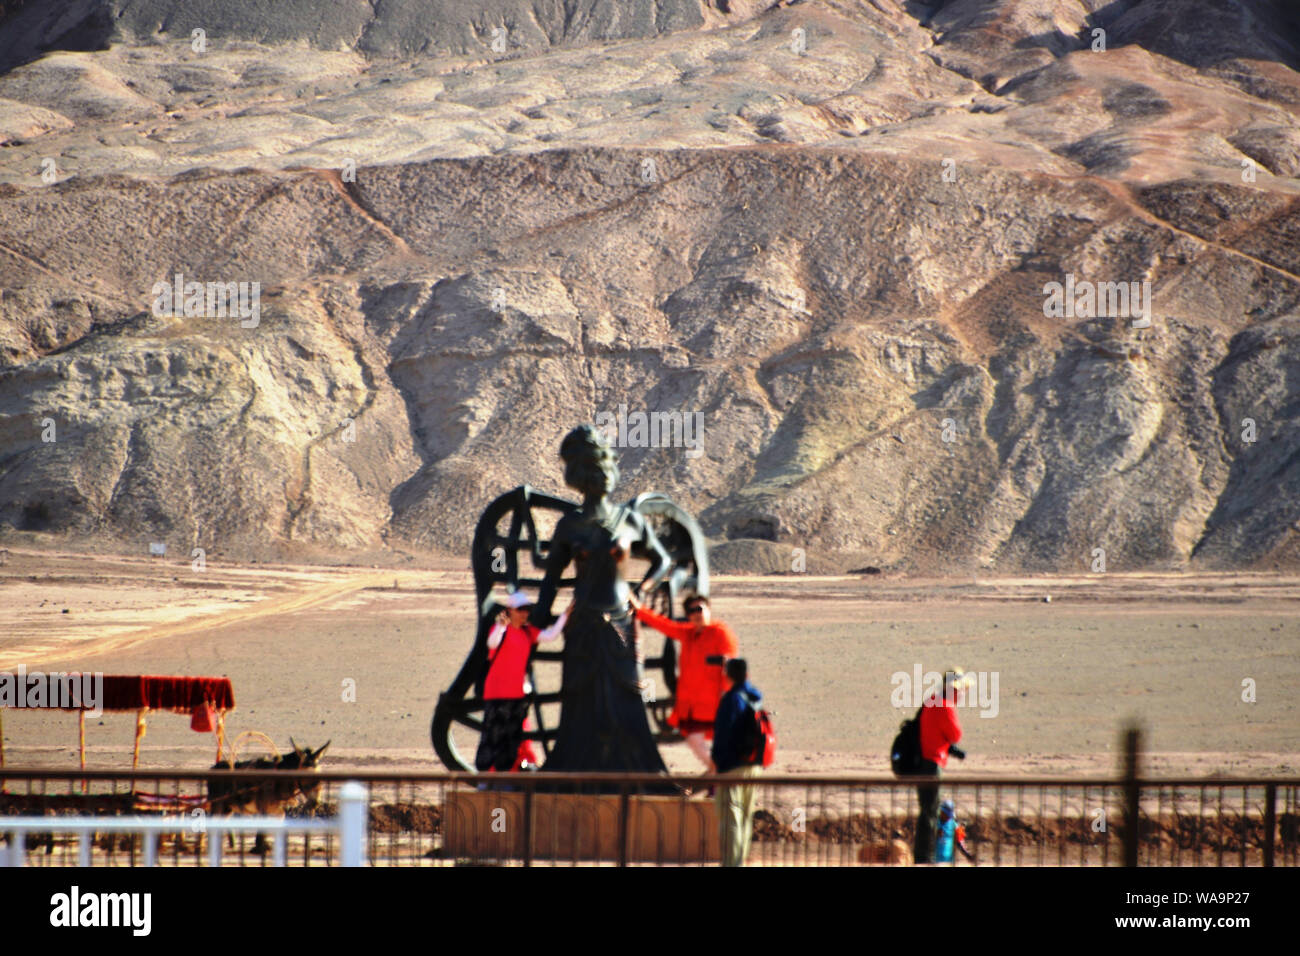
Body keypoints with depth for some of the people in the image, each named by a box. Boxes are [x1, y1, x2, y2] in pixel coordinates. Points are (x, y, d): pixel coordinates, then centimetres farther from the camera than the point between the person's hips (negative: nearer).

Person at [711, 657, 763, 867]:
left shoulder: (732, 699, -15)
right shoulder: (756, 696, 8)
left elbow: (723, 732, -15)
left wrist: (716, 759, -5)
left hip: (732, 765, -8)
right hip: (753, 765, 8)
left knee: (730, 816, -5)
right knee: (746, 816, 15)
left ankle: (730, 862, -8)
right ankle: (740, 860, 21)